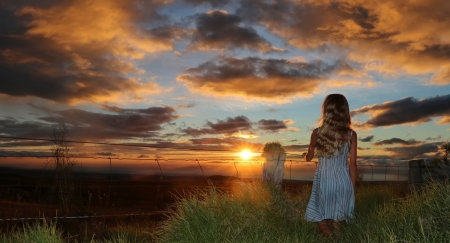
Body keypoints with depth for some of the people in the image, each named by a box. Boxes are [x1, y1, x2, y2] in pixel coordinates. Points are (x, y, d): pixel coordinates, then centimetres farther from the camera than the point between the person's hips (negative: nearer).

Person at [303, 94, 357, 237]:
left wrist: (305, 154, 30)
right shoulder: (351, 135, -7)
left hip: (324, 180, -1)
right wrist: (352, 187, 7)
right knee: (338, 218, 19)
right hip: (343, 180, 1)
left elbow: (309, 157, 5)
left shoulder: (317, 133, -8)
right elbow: (352, 164, -5)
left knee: (322, 217, 16)